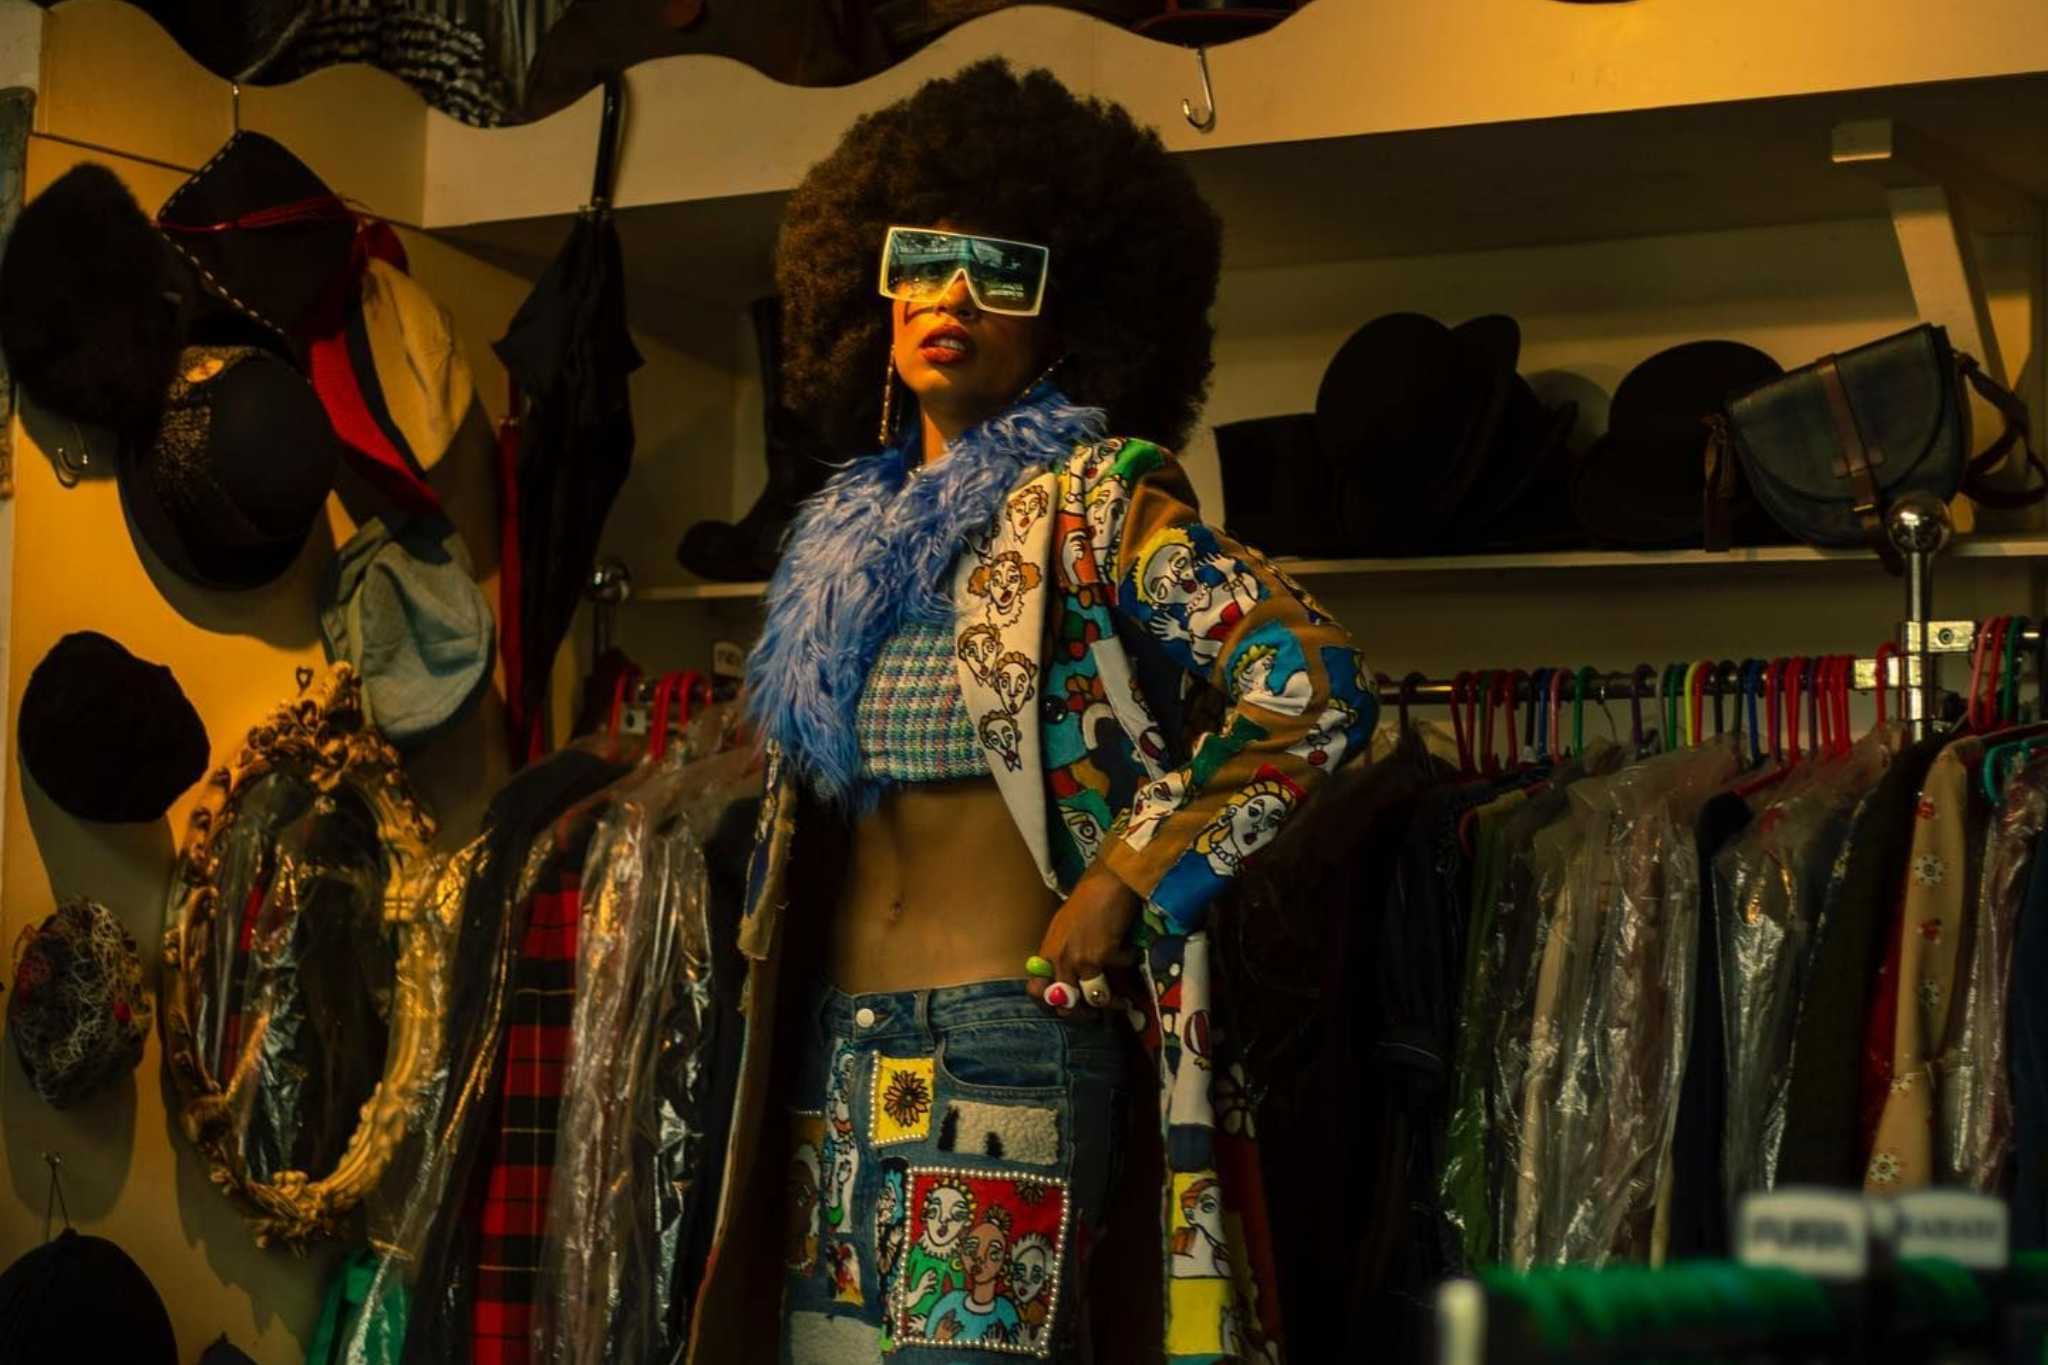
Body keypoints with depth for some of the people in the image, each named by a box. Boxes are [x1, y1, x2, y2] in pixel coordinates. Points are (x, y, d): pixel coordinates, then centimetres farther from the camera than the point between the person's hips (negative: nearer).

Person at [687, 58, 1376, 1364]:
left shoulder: (1092, 498, -4)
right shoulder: (852, 533, 17)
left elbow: (1314, 687, -16)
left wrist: (1127, 883, -13)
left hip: (1004, 1033, -7)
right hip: (835, 1043, 7)